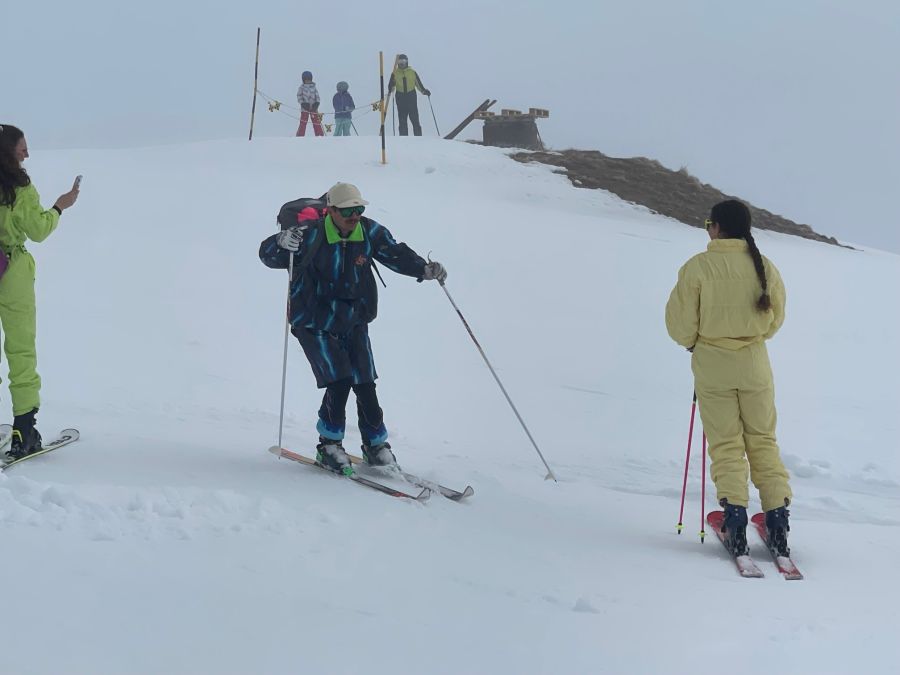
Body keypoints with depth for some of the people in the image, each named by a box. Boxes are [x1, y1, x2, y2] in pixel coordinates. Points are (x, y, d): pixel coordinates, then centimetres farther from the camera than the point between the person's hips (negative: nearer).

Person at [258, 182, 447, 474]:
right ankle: (329, 445, 5)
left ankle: (376, 444, 19)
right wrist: (282, 242, -42)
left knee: (365, 384, 0)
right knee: (339, 382, -15)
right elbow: (268, 256, -19)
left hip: (354, 323, 4)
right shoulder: (312, 235, -19)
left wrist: (424, 269, -9)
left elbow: (396, 254, 8)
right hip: (315, 325, -4)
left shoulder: (369, 233, -6)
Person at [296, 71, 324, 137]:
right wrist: (303, 103, -15)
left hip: (313, 108, 3)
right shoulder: (302, 87, 4)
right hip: (305, 108, -2)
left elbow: (317, 96, 9)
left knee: (317, 123, -1)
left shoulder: (313, 87, 11)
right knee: (303, 123, -7)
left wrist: (317, 103, -9)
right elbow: (299, 96, 0)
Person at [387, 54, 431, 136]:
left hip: (411, 96, -1)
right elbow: (391, 85, 4)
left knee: (415, 119, -5)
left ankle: (418, 137, -3)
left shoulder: (412, 72, 7)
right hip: (400, 98, 1)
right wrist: (390, 90, -17)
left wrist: (424, 91, -5)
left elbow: (418, 83, 9)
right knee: (402, 120, 1)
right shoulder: (395, 73, 7)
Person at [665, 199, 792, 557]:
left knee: (726, 444, 6)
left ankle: (734, 509, -10)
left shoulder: (698, 267, -13)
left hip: (712, 365, -2)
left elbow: (680, 322, -8)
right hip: (754, 363, 2)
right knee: (763, 440, 12)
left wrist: (692, 341, 13)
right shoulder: (764, 266, -3)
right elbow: (774, 318, 9)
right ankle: (777, 512, 3)